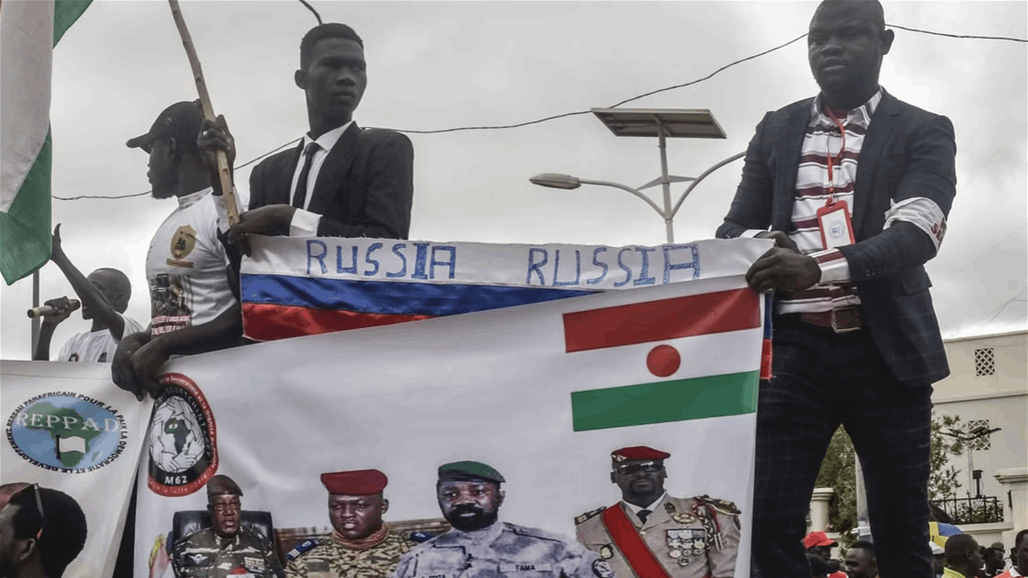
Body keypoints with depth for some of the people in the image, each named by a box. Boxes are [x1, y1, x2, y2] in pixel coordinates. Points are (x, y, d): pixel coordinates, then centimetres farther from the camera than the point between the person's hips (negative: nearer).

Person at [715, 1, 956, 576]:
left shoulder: (924, 132, 5)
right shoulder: (777, 130, 14)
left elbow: (917, 234, -12)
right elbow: (736, 228, 16)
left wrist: (820, 268, -28)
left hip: (885, 349, -1)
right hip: (797, 345, 2)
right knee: (770, 524, -5)